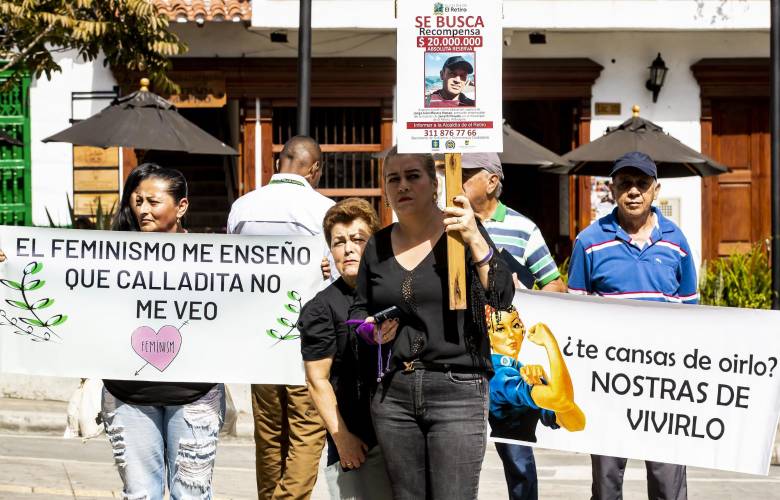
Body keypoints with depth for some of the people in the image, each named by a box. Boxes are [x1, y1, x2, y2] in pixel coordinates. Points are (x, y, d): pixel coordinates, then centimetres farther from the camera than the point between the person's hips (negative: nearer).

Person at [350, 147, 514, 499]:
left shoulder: (462, 232, -1)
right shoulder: (378, 245, 11)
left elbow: (502, 298, -12)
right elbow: (359, 309, 23)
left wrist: (475, 240, -23)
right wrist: (368, 325, 0)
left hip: (457, 390, -4)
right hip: (393, 393, 5)